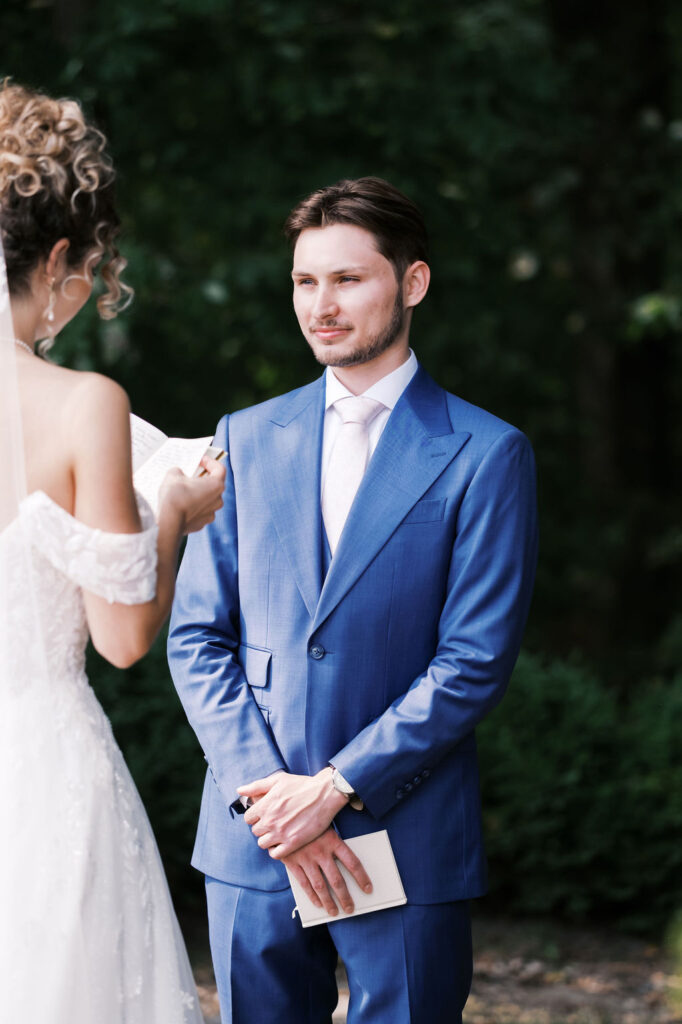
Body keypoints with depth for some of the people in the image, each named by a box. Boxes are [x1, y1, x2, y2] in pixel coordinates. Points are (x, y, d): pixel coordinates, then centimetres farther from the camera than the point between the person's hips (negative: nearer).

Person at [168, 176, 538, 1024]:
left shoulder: (485, 455, -2)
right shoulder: (247, 440, 10)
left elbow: (476, 661, -7)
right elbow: (196, 635, 6)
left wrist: (338, 787, -13)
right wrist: (266, 791, -7)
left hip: (406, 840, -3)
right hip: (251, 840, 3)